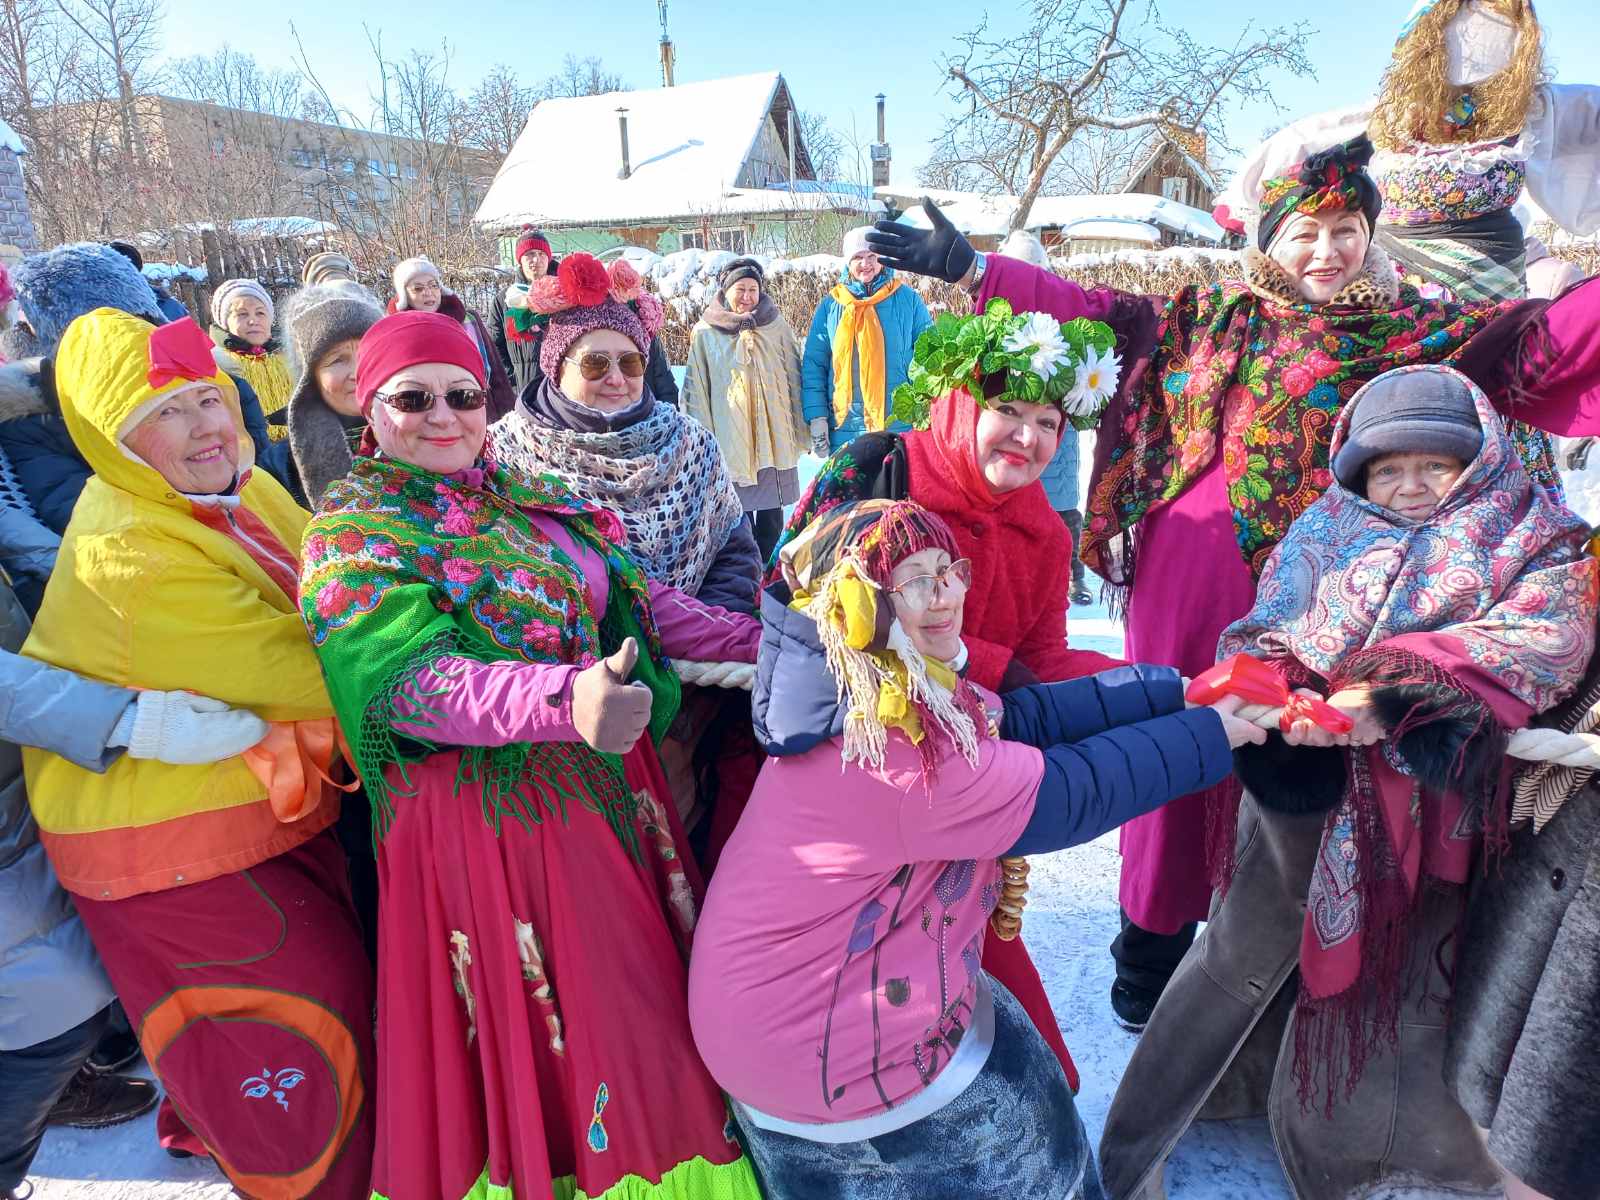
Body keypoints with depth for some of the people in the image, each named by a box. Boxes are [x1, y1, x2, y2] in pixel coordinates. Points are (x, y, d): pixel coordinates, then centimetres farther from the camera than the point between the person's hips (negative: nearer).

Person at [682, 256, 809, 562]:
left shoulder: (778, 327, 3)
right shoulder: (704, 333, 0)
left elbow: (795, 380, 7)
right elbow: (696, 391, 2)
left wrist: (800, 432, 5)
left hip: (774, 438, 1)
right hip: (729, 440, -1)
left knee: (771, 518, 8)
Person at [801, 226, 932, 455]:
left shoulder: (908, 300, 4)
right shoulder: (831, 305, 6)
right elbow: (813, 365, 6)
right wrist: (817, 418, -4)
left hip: (900, 426, -1)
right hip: (845, 430, 1)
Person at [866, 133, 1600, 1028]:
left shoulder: (1406, 328, 8)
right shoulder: (1206, 317, 12)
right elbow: (1092, 309, 10)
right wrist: (970, 266, 6)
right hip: (1186, 568, 1)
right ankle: (1155, 934, 24)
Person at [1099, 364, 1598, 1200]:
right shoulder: (1326, 537, 7)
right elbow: (1261, 638, -2)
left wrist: (1398, 694, -30)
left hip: (1437, 808, 0)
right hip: (1304, 784, 1)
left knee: (1405, 976, 9)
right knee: (1247, 953, 6)